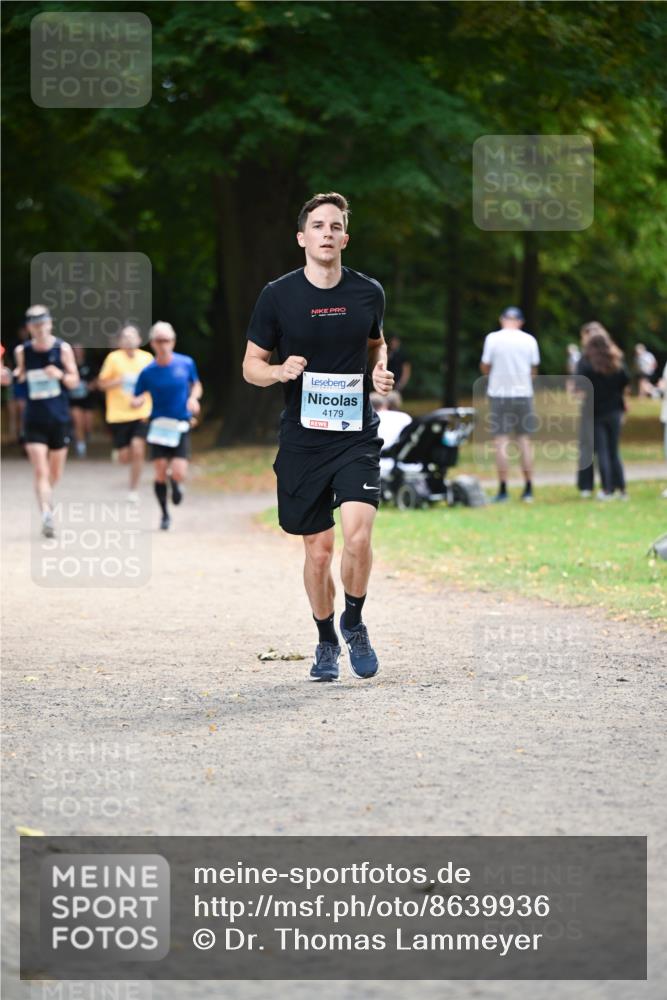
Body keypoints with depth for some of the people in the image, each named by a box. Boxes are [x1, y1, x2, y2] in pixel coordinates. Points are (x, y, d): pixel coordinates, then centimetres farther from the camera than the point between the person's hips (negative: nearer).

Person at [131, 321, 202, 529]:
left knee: (179, 475, -12)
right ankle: (165, 514, 19)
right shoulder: (147, 372, -5)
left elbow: (196, 385, 15)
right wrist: (138, 401, -24)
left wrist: (193, 398, -7)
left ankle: (175, 482, 27)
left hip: (181, 426, 0)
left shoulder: (186, 363, -2)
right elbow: (136, 401, 0)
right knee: (160, 474, -3)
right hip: (158, 426, 0)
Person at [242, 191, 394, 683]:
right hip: (302, 440, 0)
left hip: (357, 435, 0)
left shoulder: (368, 292, 3)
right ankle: (327, 642, 25)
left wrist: (381, 370, 1)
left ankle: (354, 623, 8)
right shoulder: (278, 295, -3)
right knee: (318, 550, 3)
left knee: (358, 535, -18)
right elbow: (251, 365, 5)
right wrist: (279, 371, -17)